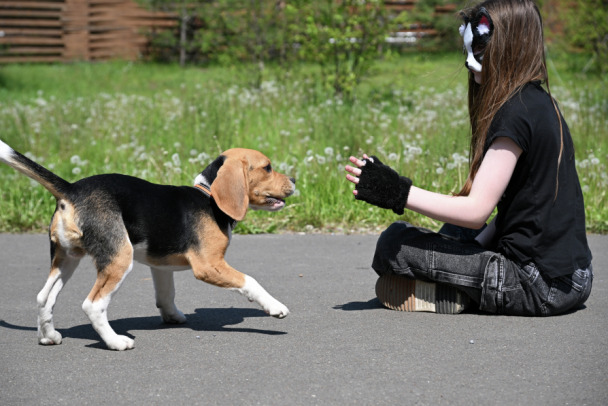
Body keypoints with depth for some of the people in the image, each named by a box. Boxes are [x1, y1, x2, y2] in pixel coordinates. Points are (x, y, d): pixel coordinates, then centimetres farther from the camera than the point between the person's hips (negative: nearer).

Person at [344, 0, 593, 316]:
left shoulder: (517, 112, -16)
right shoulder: (540, 103, 14)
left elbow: (476, 210, -19)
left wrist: (397, 192, -17)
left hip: (538, 286, -10)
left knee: (394, 243, -9)